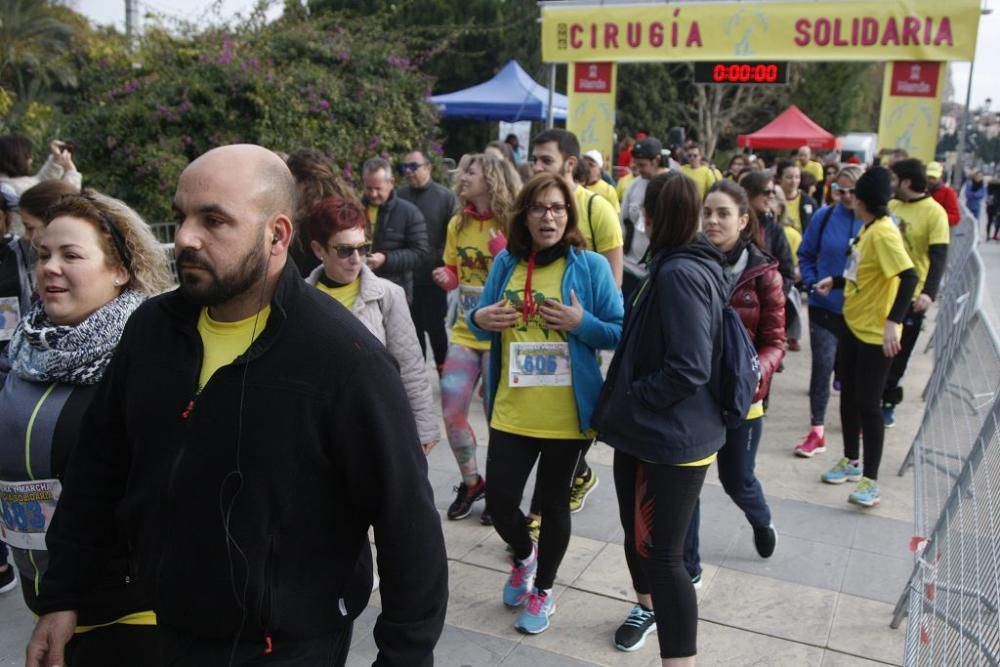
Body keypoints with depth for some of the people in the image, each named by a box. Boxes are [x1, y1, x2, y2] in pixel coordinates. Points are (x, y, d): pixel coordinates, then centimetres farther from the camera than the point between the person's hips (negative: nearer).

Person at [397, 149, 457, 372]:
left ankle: (443, 367, 25)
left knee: (434, 324, 5)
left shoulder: (445, 196, -6)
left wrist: (442, 262, -13)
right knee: (413, 325, 14)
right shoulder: (399, 196, 2)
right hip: (405, 275, 3)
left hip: (434, 276, -3)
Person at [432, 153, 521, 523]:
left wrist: (501, 248, -24)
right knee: (451, 412, 3)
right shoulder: (458, 223, 5)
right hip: (465, 332, 5)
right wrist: (446, 277, -5)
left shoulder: (512, 225, -10)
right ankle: (471, 482, 26)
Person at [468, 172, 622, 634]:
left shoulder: (590, 266, -8)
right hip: (511, 412, 3)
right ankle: (523, 556, 41)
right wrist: (479, 319, -12)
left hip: (567, 415, -2)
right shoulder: (506, 263, 2)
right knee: (498, 500, 5)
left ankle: (543, 590, 37)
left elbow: (621, 334, -5)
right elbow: (484, 323, 11)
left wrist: (583, 324, -23)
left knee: (553, 504, 12)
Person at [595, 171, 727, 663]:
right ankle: (648, 607, 49)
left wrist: (622, 402, -18)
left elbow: (688, 368, -28)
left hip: (672, 439, -10)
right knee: (637, 534, 25)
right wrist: (620, 407, 10)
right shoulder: (673, 267, 9)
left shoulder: (680, 274, -22)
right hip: (649, 431, 10)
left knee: (662, 554, -4)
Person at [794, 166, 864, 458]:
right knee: (822, 365, -4)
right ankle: (817, 431, 4)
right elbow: (806, 255, 6)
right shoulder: (824, 216, -4)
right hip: (825, 306, 0)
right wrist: (812, 283, -6)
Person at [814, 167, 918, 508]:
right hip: (852, 324, 9)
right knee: (848, 396, 16)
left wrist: (893, 321, -34)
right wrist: (834, 281, 14)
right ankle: (851, 461, 32)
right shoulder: (867, 229, 6)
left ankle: (871, 480, 8)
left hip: (875, 332, -9)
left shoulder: (884, 232, -21)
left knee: (867, 404, -3)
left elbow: (909, 277, -29)